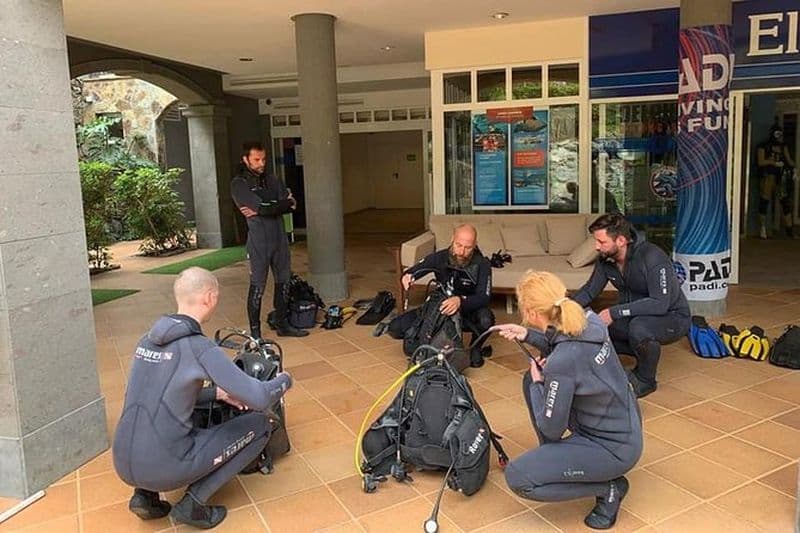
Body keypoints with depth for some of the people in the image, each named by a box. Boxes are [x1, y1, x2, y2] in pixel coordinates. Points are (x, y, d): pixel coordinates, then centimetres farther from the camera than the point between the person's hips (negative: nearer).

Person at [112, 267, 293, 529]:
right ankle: (193, 503, 1)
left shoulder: (147, 340, 7)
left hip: (124, 465, 7)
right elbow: (259, 398, -16)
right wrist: (284, 380, 5)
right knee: (258, 425, 6)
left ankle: (145, 494, 17)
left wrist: (216, 393, 19)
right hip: (165, 469, -7)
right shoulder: (199, 348, -15)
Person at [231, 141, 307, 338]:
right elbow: (262, 207, -19)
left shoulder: (271, 180, 12)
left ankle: (283, 324, 26)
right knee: (257, 287, -1)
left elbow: (292, 204, -1)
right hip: (258, 243, -6)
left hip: (280, 239, 6)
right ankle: (255, 333, 10)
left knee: (283, 283, 13)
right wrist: (284, 203, -4)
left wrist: (260, 211, -10)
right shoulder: (239, 184, -5)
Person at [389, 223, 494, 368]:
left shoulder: (482, 265, -21)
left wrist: (460, 301, -51)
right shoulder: (440, 257, -12)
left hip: (468, 312, -2)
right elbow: (412, 271, -2)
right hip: (439, 310, 2)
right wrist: (408, 277, -28)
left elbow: (484, 298, -31)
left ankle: (476, 348, -3)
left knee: (486, 319, -39)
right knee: (396, 328, -15)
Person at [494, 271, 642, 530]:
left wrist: (538, 384, -4)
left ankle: (609, 488, 3)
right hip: (625, 425, 8)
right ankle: (551, 456, 26)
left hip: (614, 448, -8)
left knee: (516, 477, -8)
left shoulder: (560, 363, -32)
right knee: (534, 380, 13)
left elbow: (551, 429, -19)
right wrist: (528, 335, 1)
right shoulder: (589, 319, -11)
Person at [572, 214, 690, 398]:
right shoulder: (605, 259, -8)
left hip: (673, 317, -7)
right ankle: (648, 354, 11)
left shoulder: (651, 257, -29)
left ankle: (645, 380, -8)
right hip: (635, 316, 7)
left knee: (638, 326, -38)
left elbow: (660, 304, -35)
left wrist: (615, 311, -39)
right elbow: (589, 290, 3)